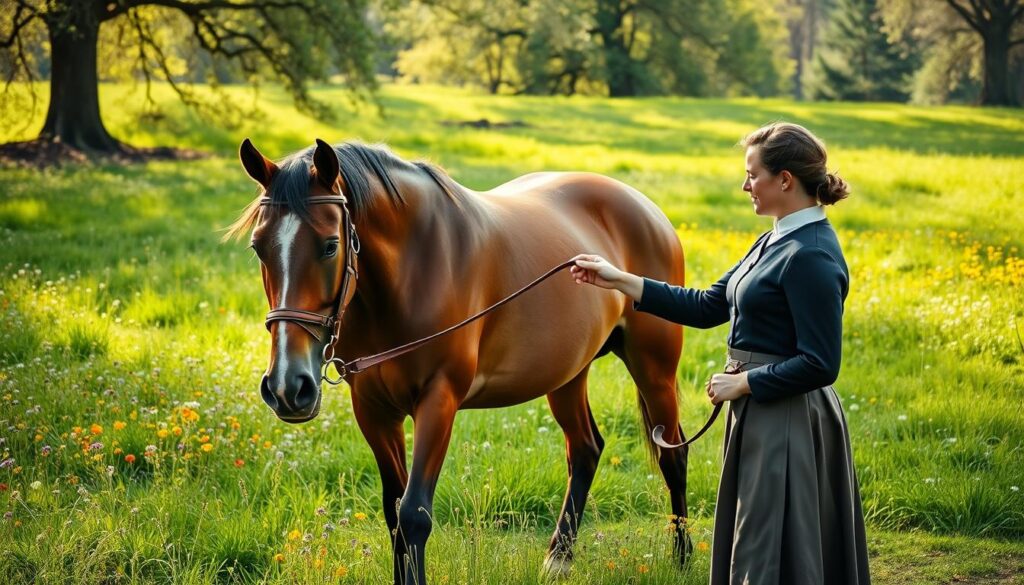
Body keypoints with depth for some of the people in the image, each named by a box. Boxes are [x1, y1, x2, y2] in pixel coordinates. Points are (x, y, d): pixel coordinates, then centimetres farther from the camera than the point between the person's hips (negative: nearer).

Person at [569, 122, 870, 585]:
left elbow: (820, 365, -23)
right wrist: (620, 281, 11)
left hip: (786, 423, -10)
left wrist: (742, 383, -14)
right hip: (761, 419, 10)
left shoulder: (811, 257, -20)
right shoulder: (778, 242, 11)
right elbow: (708, 307, 14)